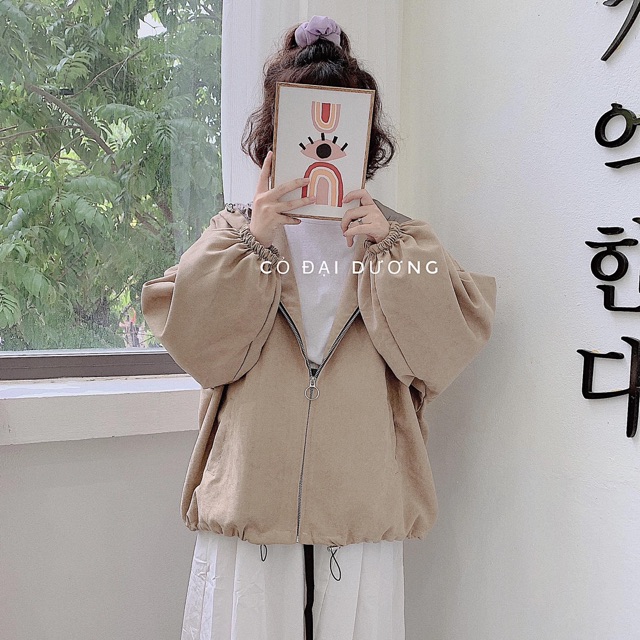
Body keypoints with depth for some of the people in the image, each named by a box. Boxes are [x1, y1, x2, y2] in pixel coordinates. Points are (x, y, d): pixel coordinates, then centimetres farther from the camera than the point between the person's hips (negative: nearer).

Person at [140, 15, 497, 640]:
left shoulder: (399, 234, 6)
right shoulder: (235, 229, 4)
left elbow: (449, 342, -5)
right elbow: (191, 339, -6)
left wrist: (388, 249, -15)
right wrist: (252, 244, -15)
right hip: (251, 498, 0)